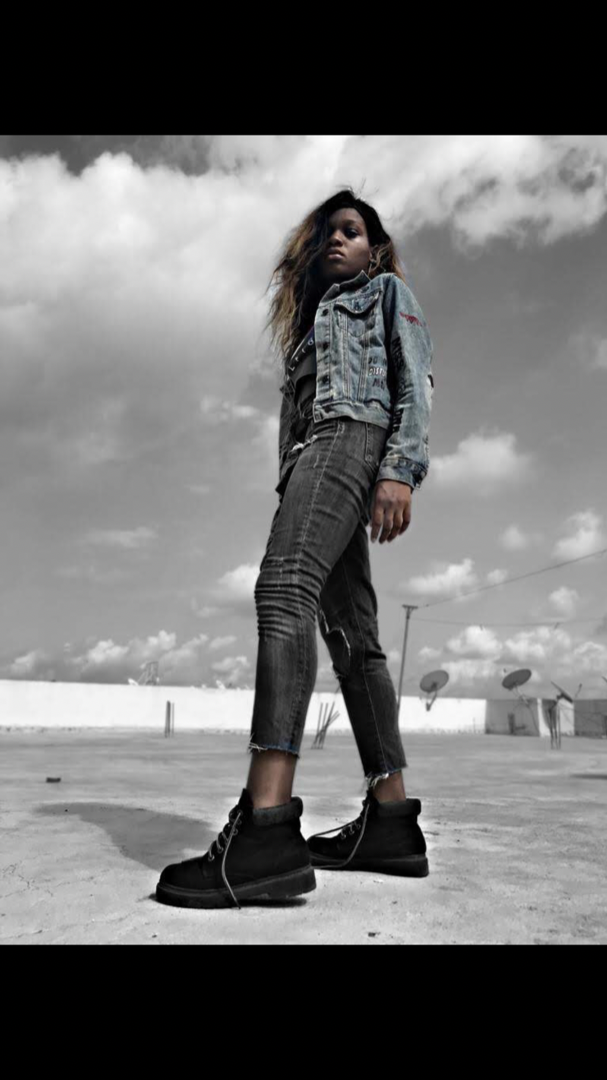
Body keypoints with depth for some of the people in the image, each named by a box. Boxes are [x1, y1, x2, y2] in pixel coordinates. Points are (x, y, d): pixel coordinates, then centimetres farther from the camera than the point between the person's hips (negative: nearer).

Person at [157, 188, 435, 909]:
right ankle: (391, 822, -5)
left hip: (353, 435, -8)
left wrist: (400, 469, -16)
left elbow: (415, 382, 1)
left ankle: (267, 829, -40)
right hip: (311, 453, 8)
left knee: (284, 589, -30)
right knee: (350, 632, -4)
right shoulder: (315, 315, 39)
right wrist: (294, 490, 16)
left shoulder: (388, 291, 19)